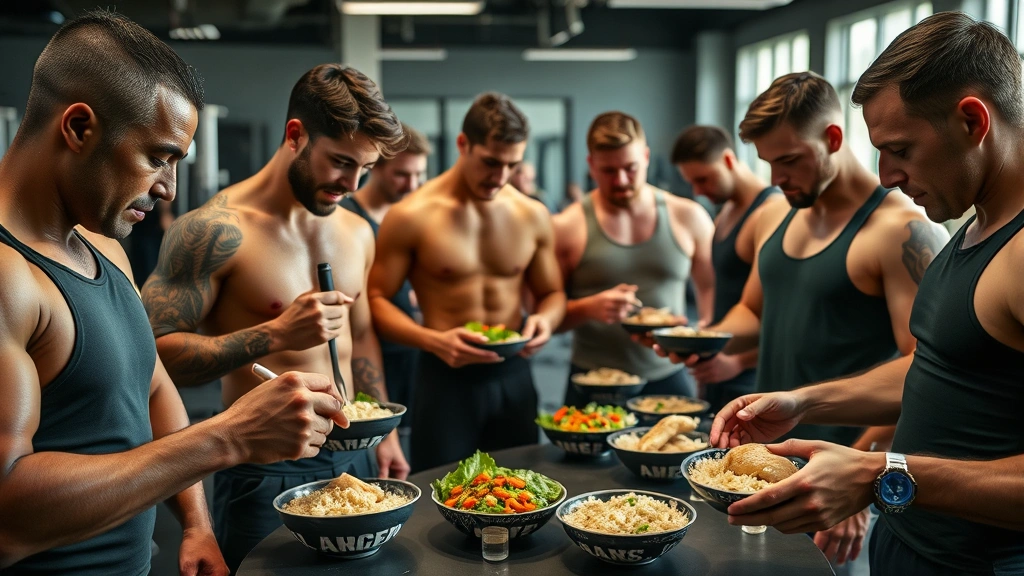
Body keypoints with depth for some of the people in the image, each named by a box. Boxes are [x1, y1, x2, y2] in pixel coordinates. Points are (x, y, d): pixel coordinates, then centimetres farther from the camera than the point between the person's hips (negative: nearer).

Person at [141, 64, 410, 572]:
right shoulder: (216, 230, -15)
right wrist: (275, 334, -28)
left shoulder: (356, 232, 7)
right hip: (266, 473, -6)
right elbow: (153, 352, -21)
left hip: (353, 457, 7)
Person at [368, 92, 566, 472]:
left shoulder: (533, 216, 3)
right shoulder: (412, 217, -9)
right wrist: (435, 341, -22)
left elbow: (552, 293, 14)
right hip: (446, 377, -4)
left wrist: (544, 319, -9)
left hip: (513, 376, 4)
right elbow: (376, 300, -7)